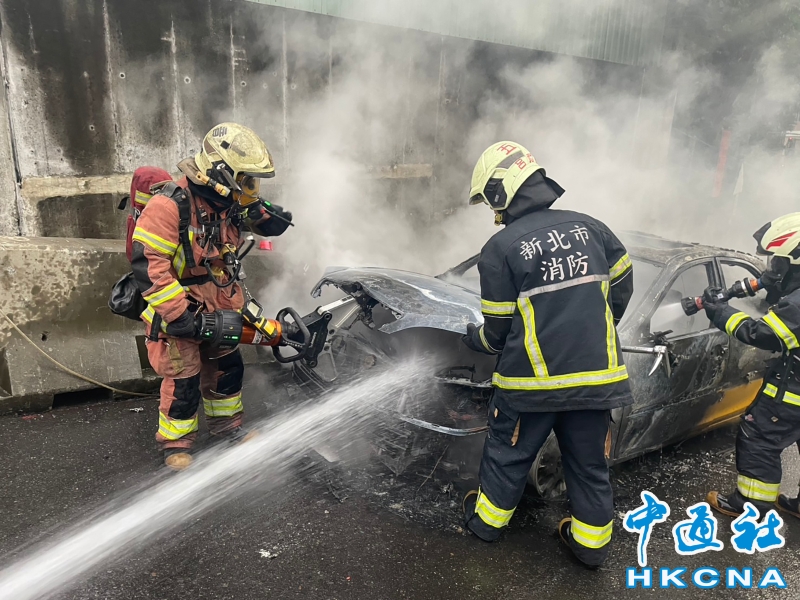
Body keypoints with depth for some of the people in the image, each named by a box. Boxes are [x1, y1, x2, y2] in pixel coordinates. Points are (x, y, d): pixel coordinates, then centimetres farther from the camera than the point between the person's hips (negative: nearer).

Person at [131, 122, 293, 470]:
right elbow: (147, 263, -26)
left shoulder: (231, 203, -2)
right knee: (184, 380, -2)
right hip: (177, 309, -7)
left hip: (219, 307, 7)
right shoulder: (169, 205, -25)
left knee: (228, 367, 17)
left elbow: (272, 224, 11)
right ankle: (175, 445, 23)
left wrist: (261, 210, -14)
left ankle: (227, 428, 38)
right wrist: (177, 313, -28)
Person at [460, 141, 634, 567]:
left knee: (507, 455, 19)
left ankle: (488, 520, 38)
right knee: (589, 463, 20)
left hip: (532, 380, -4)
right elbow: (622, 285, 15)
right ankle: (592, 542, 35)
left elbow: (497, 332, -8)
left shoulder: (500, 249, -11)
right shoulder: (589, 226, 3)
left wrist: (472, 337, 14)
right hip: (596, 373, 4)